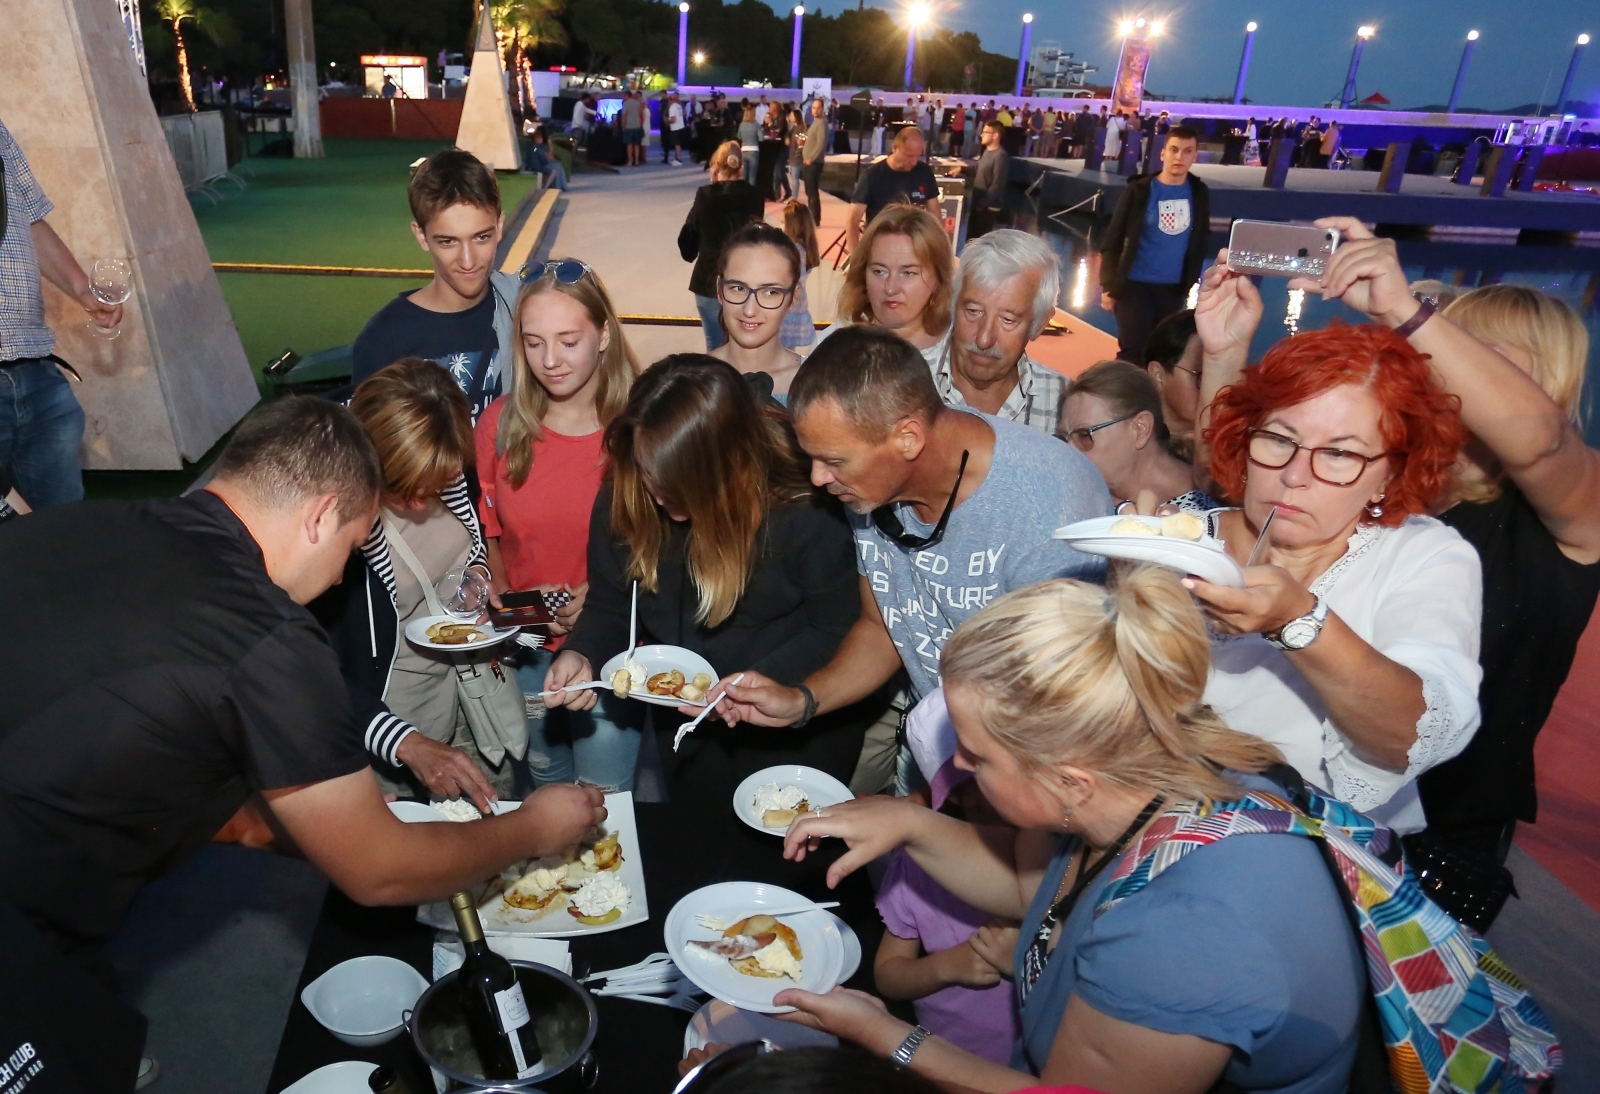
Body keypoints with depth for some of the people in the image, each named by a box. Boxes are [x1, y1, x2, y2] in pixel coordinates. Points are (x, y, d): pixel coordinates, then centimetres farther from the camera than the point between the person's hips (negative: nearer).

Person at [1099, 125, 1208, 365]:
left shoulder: (1199, 193, 3)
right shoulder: (1139, 190, -7)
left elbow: (1199, 242, 13)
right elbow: (1112, 241, -6)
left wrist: (1190, 282, 10)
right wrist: (1109, 285, -9)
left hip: (1173, 288, 4)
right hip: (1135, 284, -4)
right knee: (1132, 352, -6)